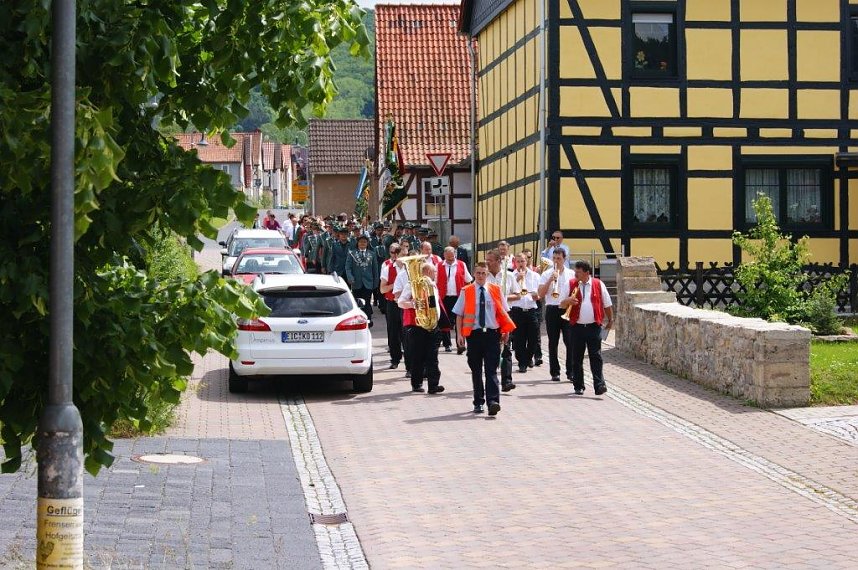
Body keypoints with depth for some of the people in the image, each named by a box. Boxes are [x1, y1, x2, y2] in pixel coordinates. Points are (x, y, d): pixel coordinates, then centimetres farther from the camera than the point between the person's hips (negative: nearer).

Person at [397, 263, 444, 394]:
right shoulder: (412, 285, -2)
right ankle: (416, 384, 9)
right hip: (417, 326, -5)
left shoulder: (433, 285, 19)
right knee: (418, 357, 0)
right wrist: (413, 304, -25)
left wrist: (437, 317, 11)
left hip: (433, 325, 5)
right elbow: (401, 302, -9)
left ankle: (434, 384, -7)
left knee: (432, 357, -3)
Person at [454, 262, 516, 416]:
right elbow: (459, 314, 3)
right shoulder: (466, 292, 2)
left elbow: (503, 312, 10)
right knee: (476, 370, 10)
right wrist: (459, 334, -4)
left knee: (491, 370, -8)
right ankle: (478, 402, 19)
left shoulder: (495, 290, 5)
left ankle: (493, 401, -15)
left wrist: (505, 331, 3)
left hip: (492, 334, -1)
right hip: (474, 334, 1)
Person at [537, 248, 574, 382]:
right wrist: (550, 280, -13)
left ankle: (571, 371, 1)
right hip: (552, 310, 0)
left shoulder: (571, 274, 7)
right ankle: (555, 372, 7)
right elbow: (541, 294, -4)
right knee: (553, 343, 2)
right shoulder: (546, 274, 5)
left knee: (570, 341, -4)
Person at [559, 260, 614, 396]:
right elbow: (561, 305, 5)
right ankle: (578, 386, 15)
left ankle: (599, 385, -9)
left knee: (596, 356, -7)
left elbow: (607, 304, 13)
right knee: (577, 358, 6)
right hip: (577, 327, 1)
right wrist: (568, 300, -17)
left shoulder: (598, 284, 3)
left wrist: (610, 320, 17)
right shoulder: (571, 284, 4)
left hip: (594, 326, -1)